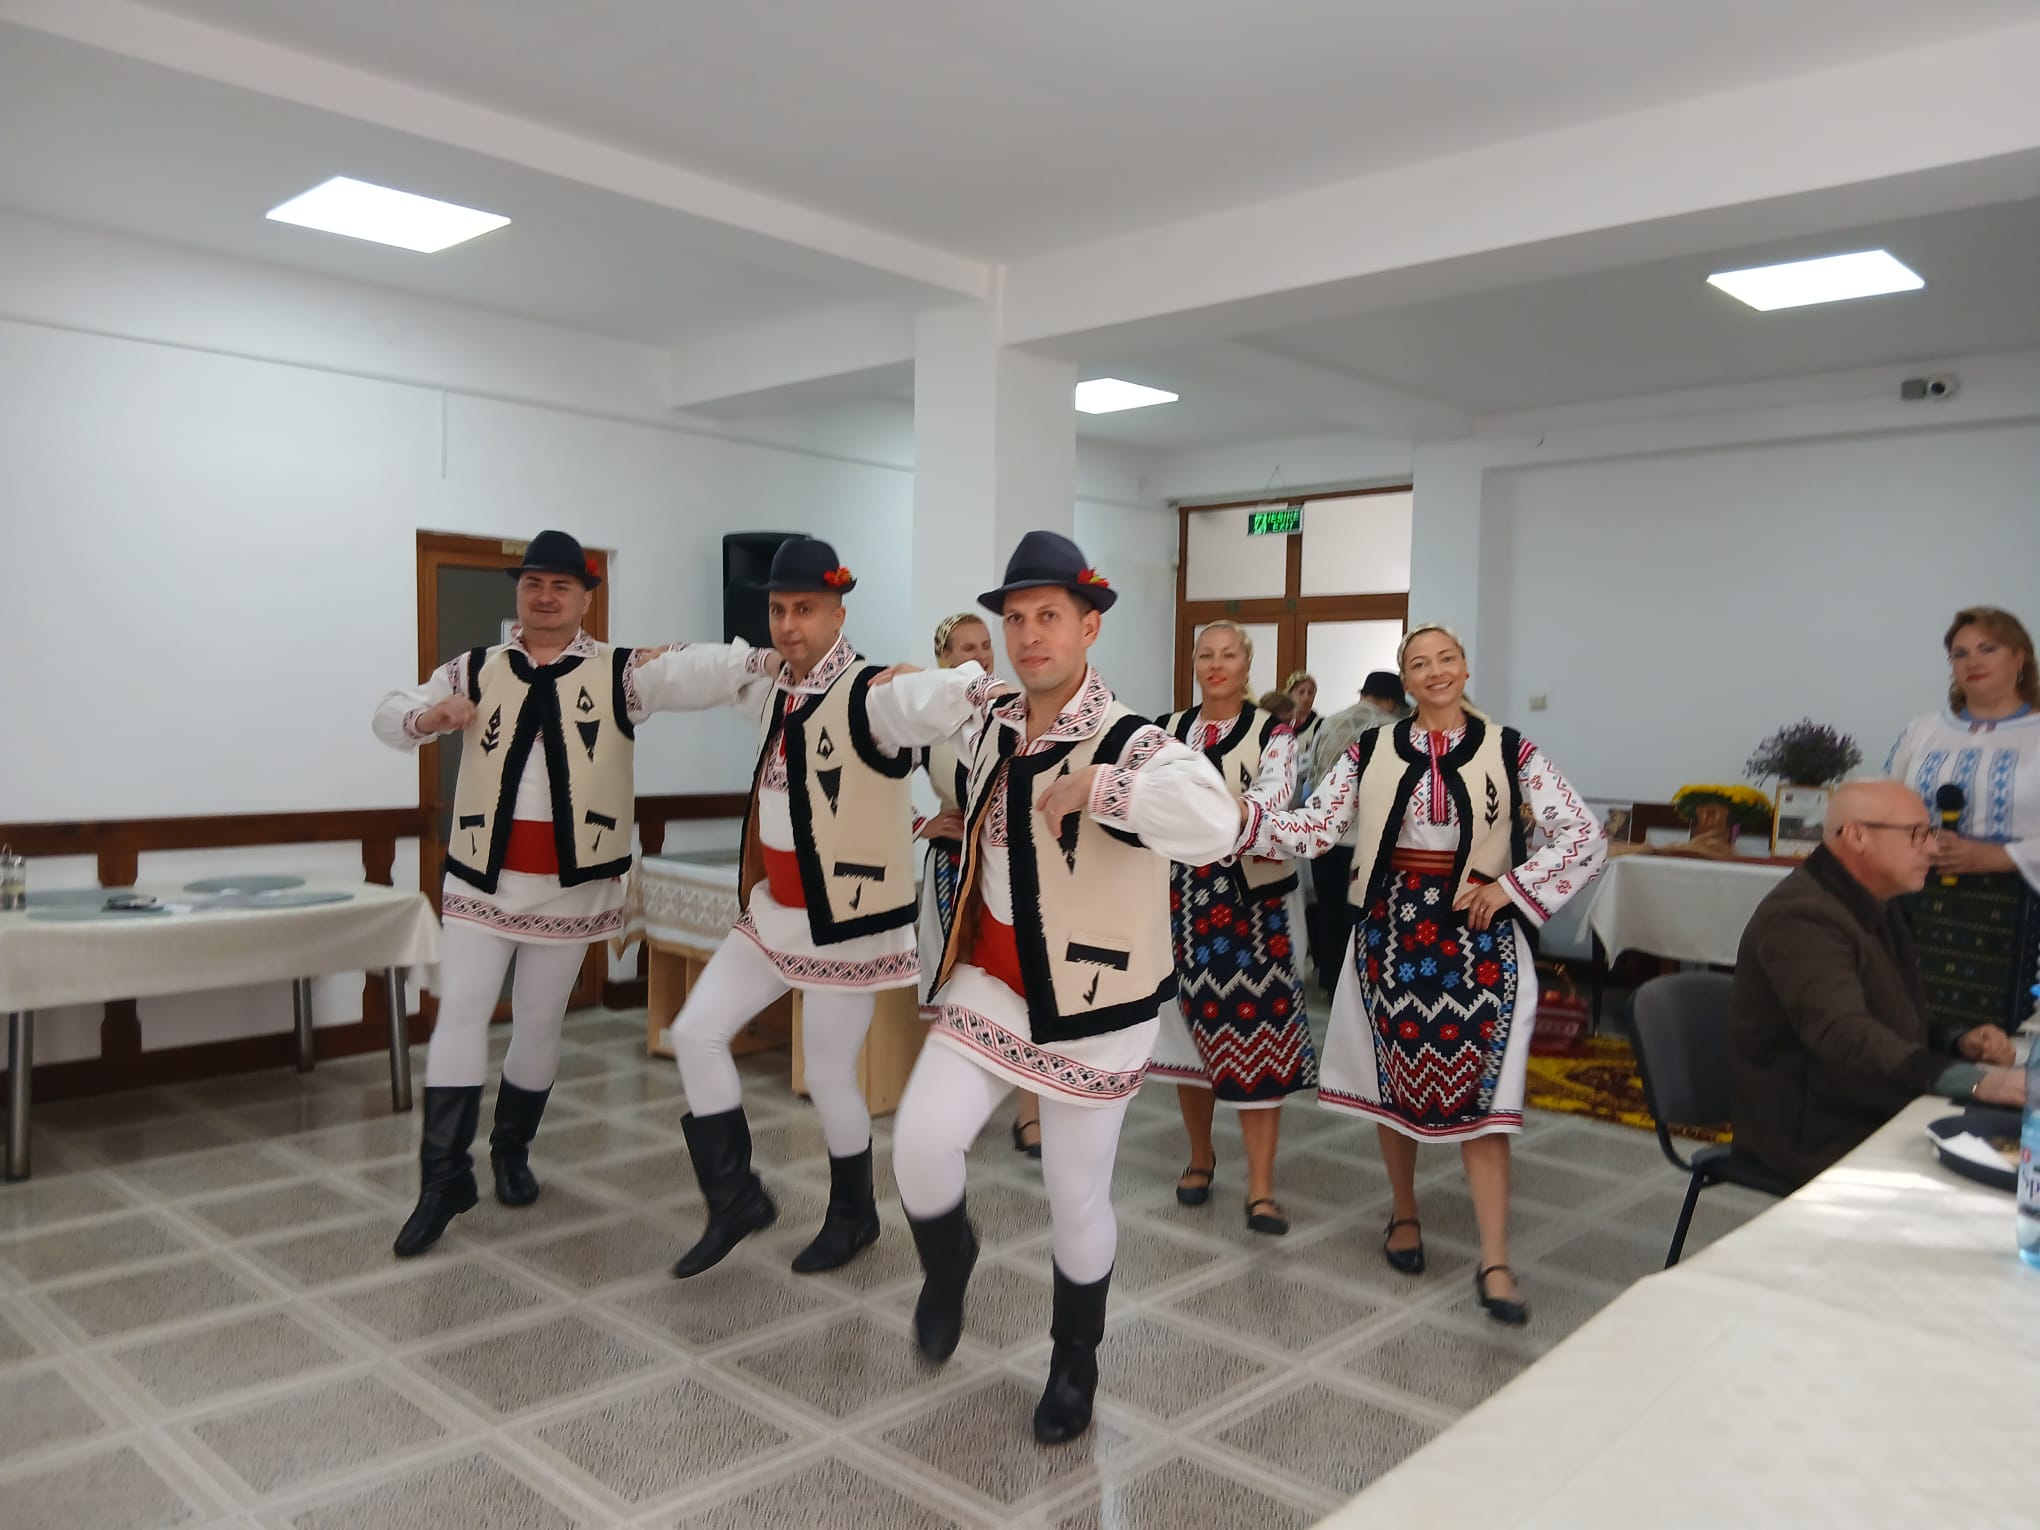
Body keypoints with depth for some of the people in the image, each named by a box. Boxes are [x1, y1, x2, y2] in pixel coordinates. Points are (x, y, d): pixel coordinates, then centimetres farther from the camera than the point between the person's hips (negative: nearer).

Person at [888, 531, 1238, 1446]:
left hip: (1092, 1002, -4)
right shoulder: (991, 722, 1)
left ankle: (1074, 1362, 37)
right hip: (991, 980, 4)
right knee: (922, 1142, -14)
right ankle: (947, 1265, 22)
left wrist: (1098, 787, -38)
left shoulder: (1132, 744, -19)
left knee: (1077, 1200, 8)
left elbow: (1214, 827, -40)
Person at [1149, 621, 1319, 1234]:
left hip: (1254, 900, -4)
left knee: (1255, 1032, -5)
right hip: (1181, 896, 4)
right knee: (1188, 1026, 10)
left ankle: (1261, 1188, 2)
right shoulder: (1168, 731, 10)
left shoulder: (1272, 733, -2)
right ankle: (1200, 1156, 30)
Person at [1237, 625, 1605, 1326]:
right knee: (1393, 1079, 11)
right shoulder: (1371, 751, 3)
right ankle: (1404, 1215, 32)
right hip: (1391, 933, 2)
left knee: (1479, 1092, -3)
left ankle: (1495, 1263, 3)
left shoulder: (1509, 751, -1)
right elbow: (1315, 827, -6)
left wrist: (1510, 888, -11)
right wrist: (1238, 813, -20)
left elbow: (1586, 837, -3)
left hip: (1478, 939, -2)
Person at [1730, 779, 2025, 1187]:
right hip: (1815, 1139, -9)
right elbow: (1846, 1036, -34)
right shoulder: (1802, 916, -21)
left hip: (1876, 1118, 9)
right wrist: (1974, 1081, -42)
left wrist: (1958, 1040, 2)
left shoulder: (1874, 906, 13)